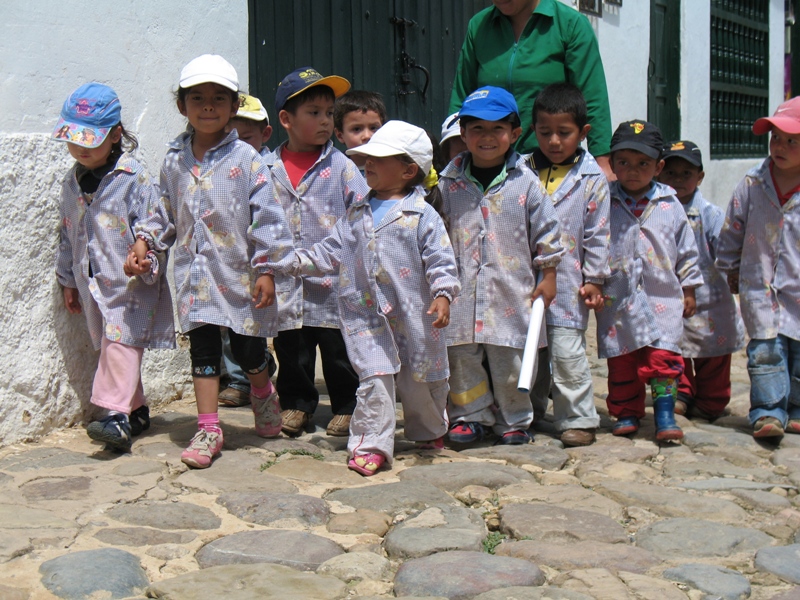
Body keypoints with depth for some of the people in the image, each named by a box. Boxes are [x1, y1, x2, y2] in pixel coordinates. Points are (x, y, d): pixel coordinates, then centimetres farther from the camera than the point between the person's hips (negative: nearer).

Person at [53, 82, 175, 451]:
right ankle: (136, 411, 23)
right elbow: (68, 234, 18)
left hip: (132, 284, -7)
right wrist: (68, 280, 20)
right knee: (109, 347, 12)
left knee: (120, 344, -16)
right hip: (93, 283, 7)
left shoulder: (133, 178, -11)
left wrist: (146, 264, -22)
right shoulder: (73, 182, 10)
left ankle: (117, 416, -21)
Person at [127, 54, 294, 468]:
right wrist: (145, 240, 3)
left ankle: (264, 396, 39)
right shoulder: (175, 160, 5)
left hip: (239, 274, -3)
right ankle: (207, 430, 13)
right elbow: (165, 211, 17)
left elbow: (266, 216, -9)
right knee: (202, 349, 5)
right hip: (195, 275, 3)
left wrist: (267, 269, -12)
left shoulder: (245, 159, -8)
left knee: (248, 349, 8)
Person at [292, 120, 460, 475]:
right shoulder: (358, 212, 8)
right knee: (375, 378, -9)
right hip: (367, 315, 2)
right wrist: (297, 259, 5)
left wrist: (443, 294, -20)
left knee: (419, 379, 13)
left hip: (412, 315, -2)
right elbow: (332, 251, 13)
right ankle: (371, 445, -1)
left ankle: (430, 432, 38)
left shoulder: (422, 215, -5)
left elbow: (440, 259, -8)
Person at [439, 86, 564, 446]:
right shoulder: (449, 183, 2)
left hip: (511, 291, -1)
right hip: (462, 291, 1)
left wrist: (548, 275, 4)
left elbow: (546, 230, 4)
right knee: (460, 357, 6)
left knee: (509, 359, 7)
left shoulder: (525, 183, -1)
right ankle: (470, 416, 22)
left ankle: (514, 420, 23)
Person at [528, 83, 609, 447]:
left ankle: (578, 419, 5)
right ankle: (528, 413, 30)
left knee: (567, 352, -6)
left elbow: (597, 233, 0)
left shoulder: (591, 178, -1)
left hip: (567, 283, -4)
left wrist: (595, 279, -3)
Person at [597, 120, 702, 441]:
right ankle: (626, 414, 20)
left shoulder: (669, 205, 3)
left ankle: (665, 415, 0)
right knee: (621, 361, 7)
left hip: (663, 297, 0)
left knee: (663, 356, -9)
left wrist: (689, 290, 11)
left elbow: (686, 250, 10)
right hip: (617, 299, 0)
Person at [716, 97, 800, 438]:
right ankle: (767, 411, 4)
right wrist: (730, 269, 13)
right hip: (760, 285, 1)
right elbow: (731, 231, 8)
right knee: (765, 348, -3)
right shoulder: (753, 184, -3)